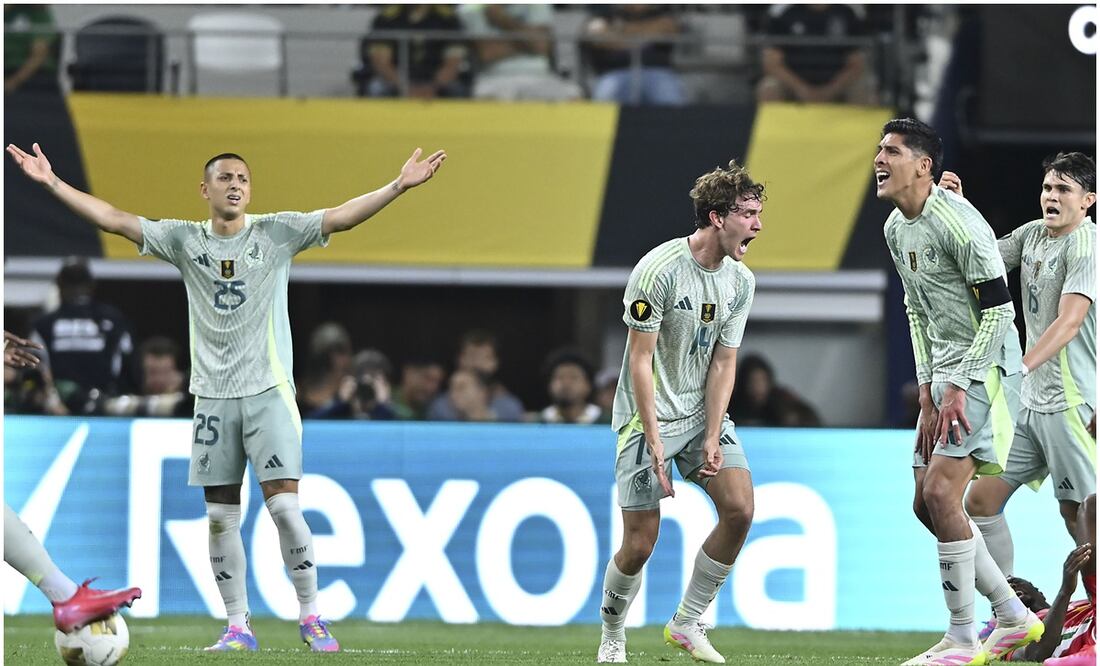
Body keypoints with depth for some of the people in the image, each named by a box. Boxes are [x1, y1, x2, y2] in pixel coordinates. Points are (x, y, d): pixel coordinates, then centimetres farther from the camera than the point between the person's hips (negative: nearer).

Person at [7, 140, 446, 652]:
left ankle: (310, 617, 1)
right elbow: (114, 219, 4)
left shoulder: (277, 233, 1)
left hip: (268, 391, -2)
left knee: (283, 505, -10)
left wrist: (399, 186, -20)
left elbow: (342, 216, -8)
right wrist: (53, 183, -2)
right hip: (213, 395, 2)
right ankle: (238, 626, 10)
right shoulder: (185, 240, 6)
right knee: (222, 517, 3)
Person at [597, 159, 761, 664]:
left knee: (739, 509, -13)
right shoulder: (658, 270, -17)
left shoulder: (740, 281, 2)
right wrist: (654, 441, -20)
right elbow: (640, 360, -16)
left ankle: (686, 623, 2)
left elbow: (723, 363, 3)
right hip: (648, 415, -6)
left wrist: (711, 440, -8)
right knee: (640, 543, -9)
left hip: (703, 413, 6)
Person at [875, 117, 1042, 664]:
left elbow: (997, 309, -19)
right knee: (926, 503, 9)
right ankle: (1014, 618, 19)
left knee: (941, 493, -16)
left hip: (984, 368, -10)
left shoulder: (956, 221, -18)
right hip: (945, 373, 10)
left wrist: (957, 387, -20)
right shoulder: (897, 229, 11)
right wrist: (927, 389, 10)